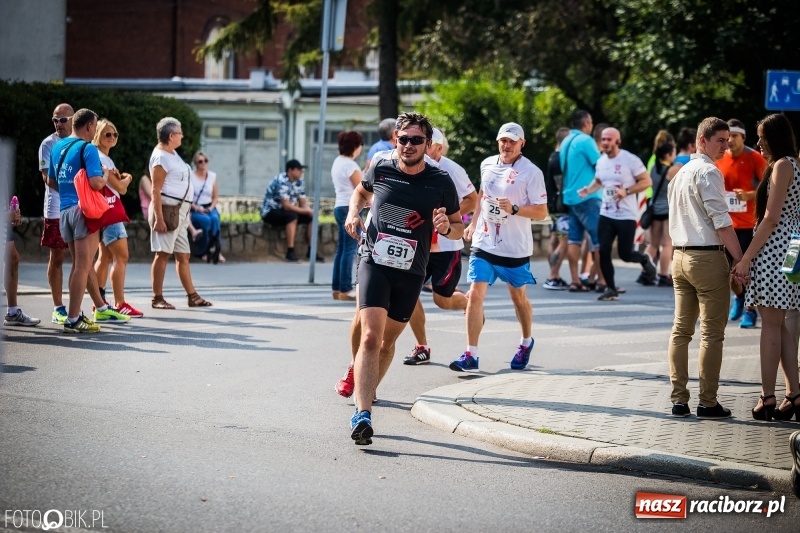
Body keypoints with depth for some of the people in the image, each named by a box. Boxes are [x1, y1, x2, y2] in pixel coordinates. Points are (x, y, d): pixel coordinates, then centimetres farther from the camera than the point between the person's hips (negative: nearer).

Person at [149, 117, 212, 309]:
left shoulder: (172, 154, 16)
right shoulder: (161, 158, -13)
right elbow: (156, 190, -18)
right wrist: (158, 218, -24)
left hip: (180, 212, 10)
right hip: (167, 209, -10)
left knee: (183, 255, 12)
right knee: (163, 254, -8)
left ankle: (192, 296, 16)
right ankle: (157, 298, -7)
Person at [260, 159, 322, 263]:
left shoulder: (299, 182, 2)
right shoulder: (281, 181, -25)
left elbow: (303, 203, 3)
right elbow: (286, 206, -29)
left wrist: (309, 211, -20)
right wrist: (306, 211, -25)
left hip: (286, 212, 8)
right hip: (270, 212, -8)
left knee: (311, 217, -5)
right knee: (292, 216, -34)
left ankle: (311, 251, -2)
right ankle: (290, 252, -32)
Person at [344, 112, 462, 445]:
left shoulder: (441, 182, -3)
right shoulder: (381, 170, -1)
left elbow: (459, 227, 7)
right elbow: (361, 191, 22)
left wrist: (447, 227, -16)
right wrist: (353, 212, 2)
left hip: (411, 273, 2)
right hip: (374, 263, -2)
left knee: (388, 340, 14)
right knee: (370, 336, -18)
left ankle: (366, 393, 39)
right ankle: (363, 414, -26)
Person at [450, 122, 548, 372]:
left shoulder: (531, 172, -10)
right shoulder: (487, 165, 5)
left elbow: (541, 211, -11)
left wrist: (514, 209, -25)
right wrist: (473, 223, 20)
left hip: (516, 248, -3)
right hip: (484, 243, 3)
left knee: (518, 297, 13)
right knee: (475, 293, -10)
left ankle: (526, 342, 40)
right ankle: (470, 356, -10)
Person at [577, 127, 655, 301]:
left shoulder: (630, 160, -11)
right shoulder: (601, 161, 7)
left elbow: (646, 181, -10)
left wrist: (626, 191, -22)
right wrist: (588, 190, 3)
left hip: (626, 215, -5)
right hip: (606, 215, 5)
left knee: (624, 254, -2)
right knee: (603, 252, -4)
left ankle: (644, 260, 32)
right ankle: (611, 289, 7)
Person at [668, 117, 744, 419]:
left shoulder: (681, 173, 17)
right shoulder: (708, 172, -12)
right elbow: (722, 222, -17)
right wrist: (741, 261, -16)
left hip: (680, 255, 9)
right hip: (708, 257, -9)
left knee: (681, 329, 9)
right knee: (712, 332, -3)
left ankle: (679, 399, 9)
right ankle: (708, 402, -3)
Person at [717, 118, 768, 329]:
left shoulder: (755, 158, -7)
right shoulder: (719, 158, 5)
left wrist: (749, 195, -22)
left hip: (749, 223, -4)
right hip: (726, 223, 4)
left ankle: (750, 310, 8)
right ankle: (739, 297, 35)